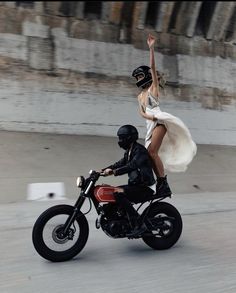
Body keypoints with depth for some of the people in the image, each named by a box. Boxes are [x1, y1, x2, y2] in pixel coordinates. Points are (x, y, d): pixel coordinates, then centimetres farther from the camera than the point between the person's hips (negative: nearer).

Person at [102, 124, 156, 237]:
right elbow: (121, 163, 15)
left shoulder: (140, 150, -16)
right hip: (135, 184, 10)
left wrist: (115, 172, -39)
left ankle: (139, 224, -22)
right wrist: (104, 169, 3)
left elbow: (132, 166, -30)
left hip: (146, 188, -10)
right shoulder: (129, 151, 14)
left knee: (118, 193, -26)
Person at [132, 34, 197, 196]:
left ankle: (163, 182, -17)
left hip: (160, 121, -7)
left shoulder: (154, 87, 9)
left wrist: (151, 48, -10)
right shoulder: (140, 96, 26)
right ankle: (162, 183, 5)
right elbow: (142, 112, 13)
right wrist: (149, 116, -9)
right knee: (152, 154, 0)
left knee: (152, 152, -21)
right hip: (151, 125, 7)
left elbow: (153, 67, -4)